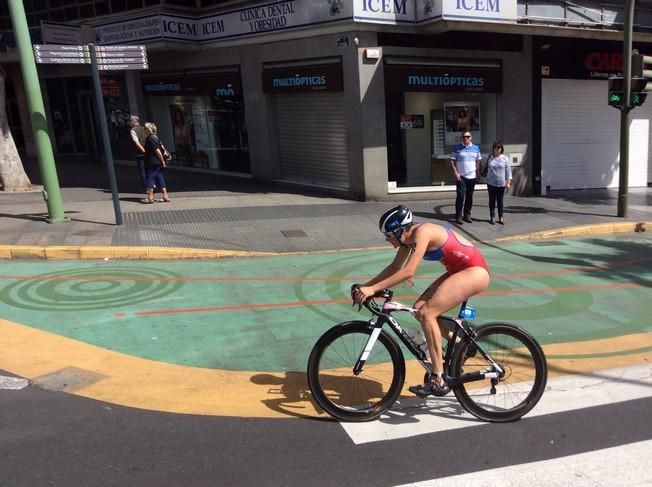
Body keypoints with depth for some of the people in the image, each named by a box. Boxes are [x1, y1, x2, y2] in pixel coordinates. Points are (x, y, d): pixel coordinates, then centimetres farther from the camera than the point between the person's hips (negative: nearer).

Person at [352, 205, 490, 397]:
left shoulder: (421, 233, -24)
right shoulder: (408, 237, 3)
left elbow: (408, 272, -32)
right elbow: (395, 267, 10)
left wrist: (372, 289, -31)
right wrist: (365, 286, 2)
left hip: (475, 271, -9)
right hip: (459, 270, 9)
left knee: (426, 313, -17)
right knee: (420, 308, 0)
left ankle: (438, 381, -11)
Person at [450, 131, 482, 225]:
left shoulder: (476, 148, 9)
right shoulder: (457, 148, -1)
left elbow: (478, 161, 13)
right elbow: (452, 161, -2)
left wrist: (477, 173, 4)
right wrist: (455, 173, -12)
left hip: (472, 176, 4)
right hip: (461, 176, -4)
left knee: (469, 196, 9)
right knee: (461, 196, -10)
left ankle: (467, 215, 19)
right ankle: (458, 217, -6)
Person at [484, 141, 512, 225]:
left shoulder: (504, 158, 0)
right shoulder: (489, 158, 2)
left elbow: (508, 171, 1)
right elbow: (486, 169, 10)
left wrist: (508, 182, -3)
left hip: (501, 184, 0)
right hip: (491, 183, 0)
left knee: (500, 200, 6)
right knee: (492, 200, 6)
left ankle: (500, 217, 14)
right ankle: (492, 217, 13)